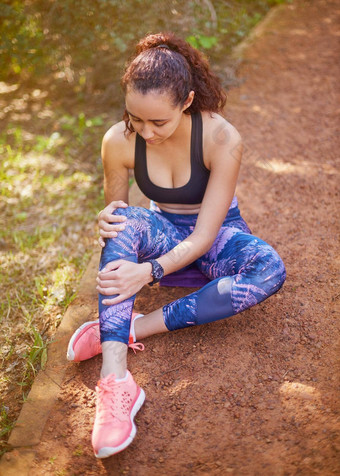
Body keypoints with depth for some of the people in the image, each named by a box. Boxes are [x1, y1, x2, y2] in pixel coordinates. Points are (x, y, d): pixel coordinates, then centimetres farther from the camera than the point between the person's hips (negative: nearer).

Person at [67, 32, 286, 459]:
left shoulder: (222, 139, -25)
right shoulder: (119, 142, -17)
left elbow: (204, 235, -25)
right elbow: (114, 211, -3)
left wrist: (149, 272, -41)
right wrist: (106, 223, -29)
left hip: (216, 237, -1)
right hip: (162, 235, 2)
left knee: (271, 270, -34)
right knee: (125, 222, -34)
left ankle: (134, 328, -30)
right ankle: (115, 381, -42)